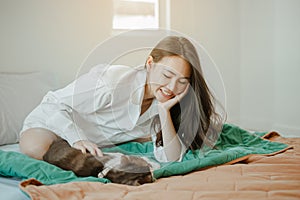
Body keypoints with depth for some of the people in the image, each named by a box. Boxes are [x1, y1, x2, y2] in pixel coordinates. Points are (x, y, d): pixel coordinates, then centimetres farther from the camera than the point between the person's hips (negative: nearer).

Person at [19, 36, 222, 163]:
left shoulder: (162, 101, -13)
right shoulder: (112, 81, -35)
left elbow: (171, 159, -19)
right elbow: (57, 105, -29)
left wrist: (165, 111, -31)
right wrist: (77, 140, -45)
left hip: (102, 141, 6)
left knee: (156, 139, 6)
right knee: (34, 149, -38)